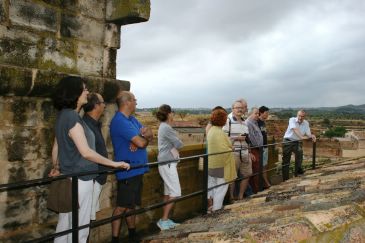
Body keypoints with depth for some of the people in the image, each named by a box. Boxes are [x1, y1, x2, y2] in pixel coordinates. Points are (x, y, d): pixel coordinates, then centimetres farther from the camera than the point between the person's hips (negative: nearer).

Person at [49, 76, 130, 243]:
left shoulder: (63, 115, 9)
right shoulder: (72, 117, -19)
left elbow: (56, 147, 17)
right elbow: (86, 152, -23)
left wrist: (56, 168, 29)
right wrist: (114, 164, -16)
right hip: (79, 179, -9)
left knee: (65, 224, 18)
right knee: (78, 227, 2)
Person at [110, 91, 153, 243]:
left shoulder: (132, 119, 12)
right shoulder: (120, 121, -19)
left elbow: (150, 135, 8)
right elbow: (141, 142, -26)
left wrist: (146, 133, -15)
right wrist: (145, 138, -2)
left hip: (137, 169, 9)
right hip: (127, 170, -9)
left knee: (131, 204, 19)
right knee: (122, 206, -2)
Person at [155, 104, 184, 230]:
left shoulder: (164, 126, 15)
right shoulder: (166, 128, -16)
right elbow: (179, 144, -14)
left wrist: (174, 145, -6)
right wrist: (177, 144, 5)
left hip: (167, 163, 10)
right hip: (168, 163, -10)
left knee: (168, 192, 12)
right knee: (175, 193, -6)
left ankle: (165, 219, 17)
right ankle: (164, 220, -1)